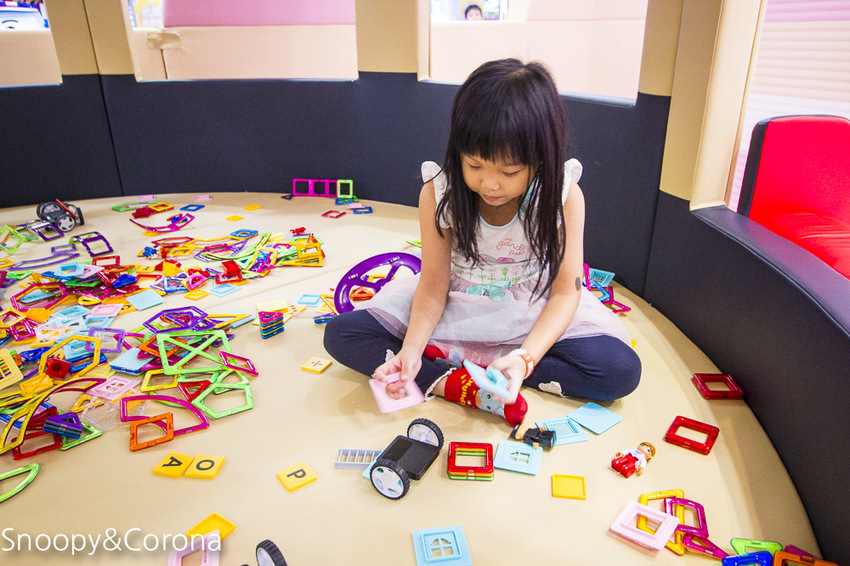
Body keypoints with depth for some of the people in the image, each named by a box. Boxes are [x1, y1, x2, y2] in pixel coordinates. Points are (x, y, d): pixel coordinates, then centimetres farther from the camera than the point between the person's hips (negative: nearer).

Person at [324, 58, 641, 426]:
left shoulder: (563, 195, -21)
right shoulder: (439, 192, -19)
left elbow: (565, 291, -18)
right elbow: (434, 285, -13)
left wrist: (524, 358, -34)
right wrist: (411, 349, -31)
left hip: (533, 311, 0)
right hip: (457, 304, 0)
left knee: (621, 370, -25)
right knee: (341, 333, -14)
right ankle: (463, 387, -27)